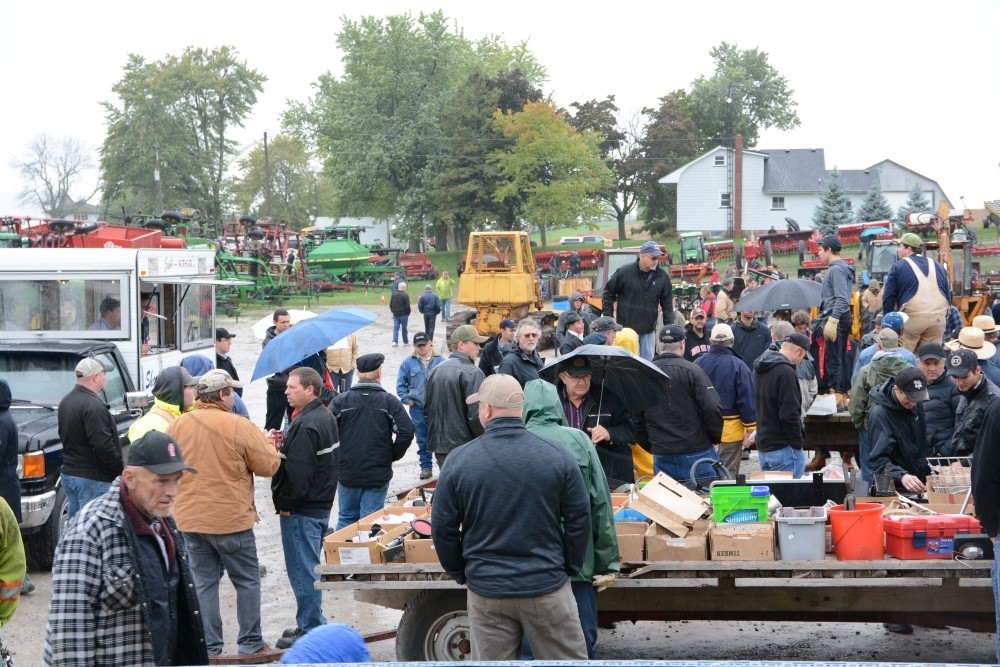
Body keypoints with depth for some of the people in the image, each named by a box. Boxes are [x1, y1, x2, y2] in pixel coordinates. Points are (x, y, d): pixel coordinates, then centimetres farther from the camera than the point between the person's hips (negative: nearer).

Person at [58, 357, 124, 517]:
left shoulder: (65, 402, 12)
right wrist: (121, 469, -14)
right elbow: (102, 445, -24)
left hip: (69, 473, 10)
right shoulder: (93, 406, -19)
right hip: (93, 479, -10)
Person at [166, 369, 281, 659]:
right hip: (231, 518, -5)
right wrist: (268, 445, 12)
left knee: (203, 583, 12)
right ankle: (250, 643, 13)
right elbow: (269, 465, -8)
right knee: (247, 581, 9)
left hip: (189, 518, 5)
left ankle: (208, 646, 13)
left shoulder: (177, 425, 0)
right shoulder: (239, 426, -15)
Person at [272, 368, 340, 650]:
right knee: (311, 568, 18)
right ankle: (313, 624, 27)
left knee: (302, 570, -2)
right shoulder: (326, 417, 11)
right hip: (321, 504, 10)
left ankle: (310, 629, 4)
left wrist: (285, 503, -15)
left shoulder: (305, 425, -22)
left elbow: (298, 470, -25)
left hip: (302, 510, -10)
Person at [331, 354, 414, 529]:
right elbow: (406, 432, -12)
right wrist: (392, 456, 3)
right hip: (378, 475, -2)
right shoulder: (389, 401, -5)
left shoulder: (340, 400, -2)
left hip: (346, 473, 2)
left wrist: (336, 458, 6)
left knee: (346, 518, 13)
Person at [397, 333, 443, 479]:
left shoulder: (440, 361, -1)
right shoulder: (409, 363, 3)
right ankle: (426, 467, 14)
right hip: (417, 408, 1)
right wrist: (406, 399, 0)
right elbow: (401, 383, 10)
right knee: (422, 439, 6)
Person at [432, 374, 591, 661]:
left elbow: (443, 528, 0)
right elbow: (579, 520, -3)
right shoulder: (557, 455, -6)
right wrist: (570, 568, 10)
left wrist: (460, 574, 14)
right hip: (547, 586, 0)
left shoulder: (459, 460, -6)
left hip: (486, 590, 1)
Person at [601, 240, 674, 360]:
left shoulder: (662, 277, 2)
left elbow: (667, 304, 7)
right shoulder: (625, 272, -7)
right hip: (627, 328, -3)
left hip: (649, 331, 3)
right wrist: (608, 318, -2)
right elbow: (608, 294, 4)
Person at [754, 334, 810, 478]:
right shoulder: (786, 372, -18)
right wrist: (797, 444, -12)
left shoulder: (760, 368, 12)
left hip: (763, 445, 9)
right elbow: (789, 414, -21)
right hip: (783, 448, -9)